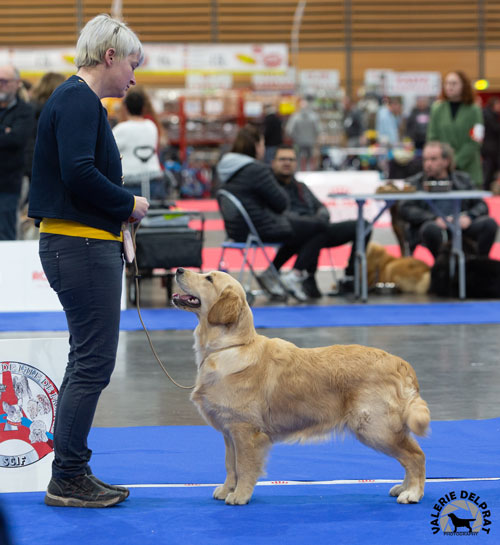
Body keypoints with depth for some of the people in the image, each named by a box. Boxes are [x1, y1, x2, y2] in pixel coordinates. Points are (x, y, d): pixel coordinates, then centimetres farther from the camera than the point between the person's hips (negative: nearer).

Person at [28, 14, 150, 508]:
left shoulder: (78, 99, 18)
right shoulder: (78, 99, -13)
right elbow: (78, 171, -24)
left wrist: (120, 210, 7)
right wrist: (129, 205, -12)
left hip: (81, 245, 11)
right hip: (82, 248, -11)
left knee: (86, 361, 14)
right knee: (93, 362, -6)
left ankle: (72, 474, 20)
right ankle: (67, 479, 0)